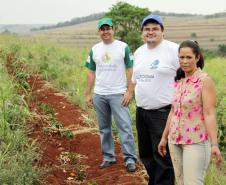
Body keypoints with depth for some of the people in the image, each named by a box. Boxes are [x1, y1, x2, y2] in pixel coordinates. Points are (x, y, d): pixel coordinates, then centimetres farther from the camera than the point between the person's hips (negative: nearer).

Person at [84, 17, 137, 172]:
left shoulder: (123, 47, -2)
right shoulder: (94, 49, 9)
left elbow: (131, 70, -3)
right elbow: (91, 72, 13)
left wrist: (129, 91, -11)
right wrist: (88, 94, 8)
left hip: (118, 94, -4)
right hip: (99, 95, 4)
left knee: (125, 126, -8)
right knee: (104, 128, 11)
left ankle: (130, 158, -3)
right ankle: (108, 157, 21)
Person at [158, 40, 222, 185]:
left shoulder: (205, 80, -9)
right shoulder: (179, 80, 10)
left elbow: (209, 114, -14)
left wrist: (214, 144, -21)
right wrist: (164, 137, 19)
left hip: (196, 141, -6)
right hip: (175, 140, 7)